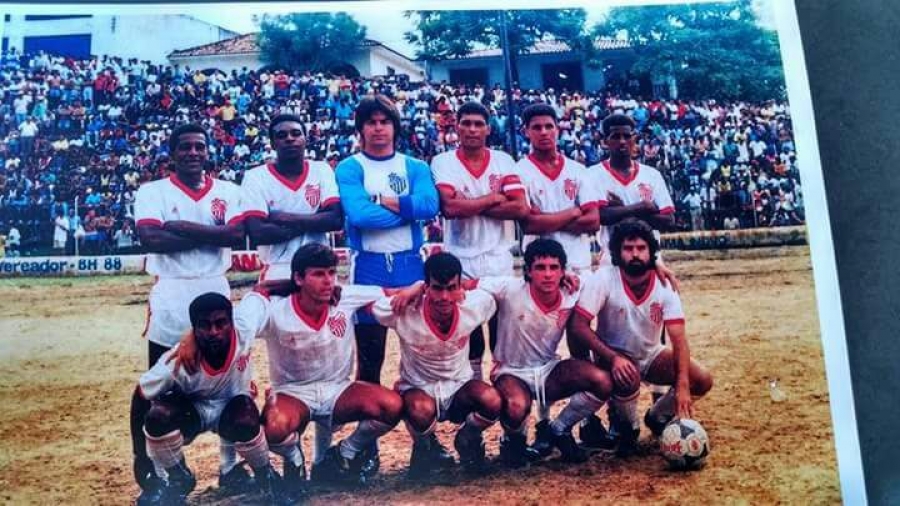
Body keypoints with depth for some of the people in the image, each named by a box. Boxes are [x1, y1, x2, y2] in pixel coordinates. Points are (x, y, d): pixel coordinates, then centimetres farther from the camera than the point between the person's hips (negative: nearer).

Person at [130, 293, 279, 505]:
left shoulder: (244, 331, -30)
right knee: (158, 416, -31)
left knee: (245, 423, -34)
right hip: (190, 411, 0)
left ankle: (265, 474, -2)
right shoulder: (177, 363, -32)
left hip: (231, 406, 0)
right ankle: (178, 477, -2)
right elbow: (141, 398, -16)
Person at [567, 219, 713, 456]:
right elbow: (578, 326, -27)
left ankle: (658, 417, 13)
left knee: (703, 380, -15)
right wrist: (614, 358, -38)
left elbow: (678, 339, -21)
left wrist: (682, 385, -35)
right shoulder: (603, 279, -22)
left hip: (651, 355, 4)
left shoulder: (664, 285, -15)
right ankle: (626, 428, -2)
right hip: (613, 355, -4)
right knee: (628, 380, -36)